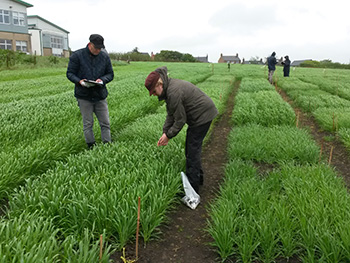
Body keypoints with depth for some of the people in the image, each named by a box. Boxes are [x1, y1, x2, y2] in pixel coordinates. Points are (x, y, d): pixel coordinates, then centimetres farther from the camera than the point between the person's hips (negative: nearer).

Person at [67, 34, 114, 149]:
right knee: (88, 124, 5)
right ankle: (91, 147, 17)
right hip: (84, 96, -2)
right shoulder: (77, 55, -5)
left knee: (105, 123, 4)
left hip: (100, 96, 3)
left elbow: (110, 74, 9)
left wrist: (102, 80, -13)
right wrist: (79, 81, -21)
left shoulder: (105, 56, 4)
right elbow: (70, 73, -1)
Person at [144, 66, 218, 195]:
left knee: (192, 150, -7)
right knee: (192, 147, 19)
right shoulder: (169, 88, 7)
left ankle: (192, 188, 1)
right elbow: (171, 114, 10)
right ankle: (198, 176, 34)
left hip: (203, 115, -10)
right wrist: (165, 131, 2)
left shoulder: (174, 93, -27)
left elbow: (180, 120, -22)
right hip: (201, 114, 10)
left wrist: (169, 135, -10)